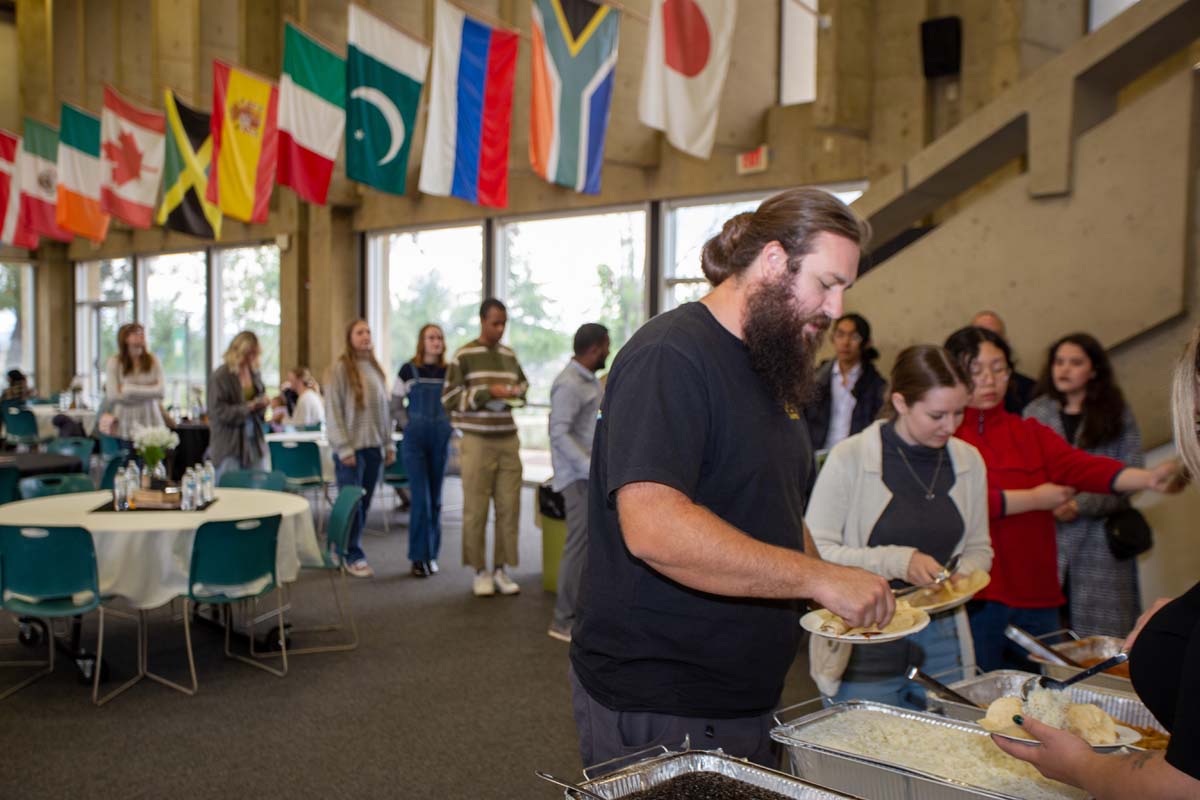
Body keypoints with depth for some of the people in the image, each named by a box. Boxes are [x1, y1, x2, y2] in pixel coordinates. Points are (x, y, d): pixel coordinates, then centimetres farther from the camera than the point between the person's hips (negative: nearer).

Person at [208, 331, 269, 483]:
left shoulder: (254, 373, 8)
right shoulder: (220, 376, -10)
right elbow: (219, 411, -15)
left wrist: (263, 403, -3)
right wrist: (249, 406, -22)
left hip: (254, 441, 6)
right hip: (229, 446, -6)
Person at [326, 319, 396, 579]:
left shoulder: (376, 369, 12)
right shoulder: (341, 368, -6)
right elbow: (333, 411, -9)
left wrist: (388, 443, 10)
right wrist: (344, 448, -13)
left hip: (373, 446, 6)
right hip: (351, 448, -6)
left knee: (364, 504, 10)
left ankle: (347, 549, 23)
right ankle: (353, 555, 11)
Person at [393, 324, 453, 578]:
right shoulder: (409, 370, -1)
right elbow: (395, 407, 6)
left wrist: (452, 427, 1)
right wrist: (412, 423, -4)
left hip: (441, 440, 3)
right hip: (415, 440, -3)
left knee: (435, 499, 8)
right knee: (421, 497, -8)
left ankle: (432, 555, 18)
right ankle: (419, 557, 1)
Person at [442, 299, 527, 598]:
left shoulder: (509, 355, 11)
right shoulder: (464, 356, -4)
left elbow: (524, 384, 26)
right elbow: (449, 398, -8)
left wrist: (516, 392, 2)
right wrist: (488, 392, -15)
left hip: (508, 441, 5)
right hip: (478, 441, -4)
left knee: (509, 508, 4)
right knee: (475, 509, 0)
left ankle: (501, 569, 14)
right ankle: (480, 572, 11)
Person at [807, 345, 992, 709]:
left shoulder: (968, 460, 5)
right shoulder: (850, 457, -12)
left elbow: (979, 548, 15)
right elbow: (815, 552, -15)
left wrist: (963, 576, -6)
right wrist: (897, 561, -23)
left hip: (942, 643, 5)